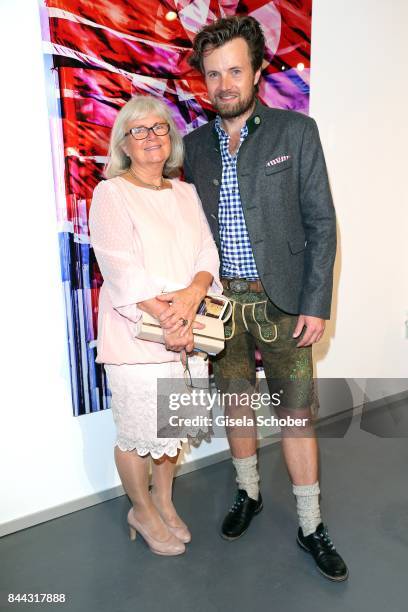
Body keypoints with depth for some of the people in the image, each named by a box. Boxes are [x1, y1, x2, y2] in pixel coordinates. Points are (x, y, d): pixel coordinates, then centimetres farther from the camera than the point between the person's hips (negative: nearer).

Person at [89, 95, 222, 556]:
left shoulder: (186, 193, 13)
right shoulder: (110, 194, -4)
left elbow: (207, 252, 4)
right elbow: (121, 268, -15)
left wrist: (192, 294, -16)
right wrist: (167, 316, -21)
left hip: (188, 331, 6)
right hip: (136, 334, -5)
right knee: (138, 433, 7)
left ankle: (163, 499, 42)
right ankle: (142, 512, 34)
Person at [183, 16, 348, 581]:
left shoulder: (296, 131, -2)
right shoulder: (194, 144, 7)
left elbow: (321, 223, -4)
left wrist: (317, 303, -10)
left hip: (281, 299, -2)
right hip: (221, 299, 3)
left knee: (296, 411, 5)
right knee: (235, 402, 15)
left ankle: (311, 526, 26)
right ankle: (248, 493, 39)